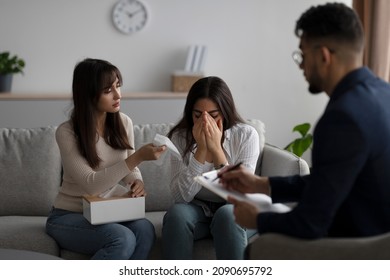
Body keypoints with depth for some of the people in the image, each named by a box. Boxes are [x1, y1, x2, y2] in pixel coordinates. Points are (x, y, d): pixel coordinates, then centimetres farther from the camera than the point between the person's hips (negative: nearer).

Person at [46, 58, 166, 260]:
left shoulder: (124, 123, -1)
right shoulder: (67, 132, -17)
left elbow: (128, 168, 11)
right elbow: (91, 184, -25)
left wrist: (137, 182, -14)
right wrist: (138, 157, -31)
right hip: (68, 217, -5)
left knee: (144, 229, -27)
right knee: (123, 239, -32)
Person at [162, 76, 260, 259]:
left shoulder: (246, 135, -13)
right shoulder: (180, 137, -9)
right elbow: (180, 196, -17)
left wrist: (216, 149, -27)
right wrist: (201, 149, -24)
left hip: (233, 211, -1)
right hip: (197, 209, 1)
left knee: (227, 214, -34)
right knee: (176, 213, -31)